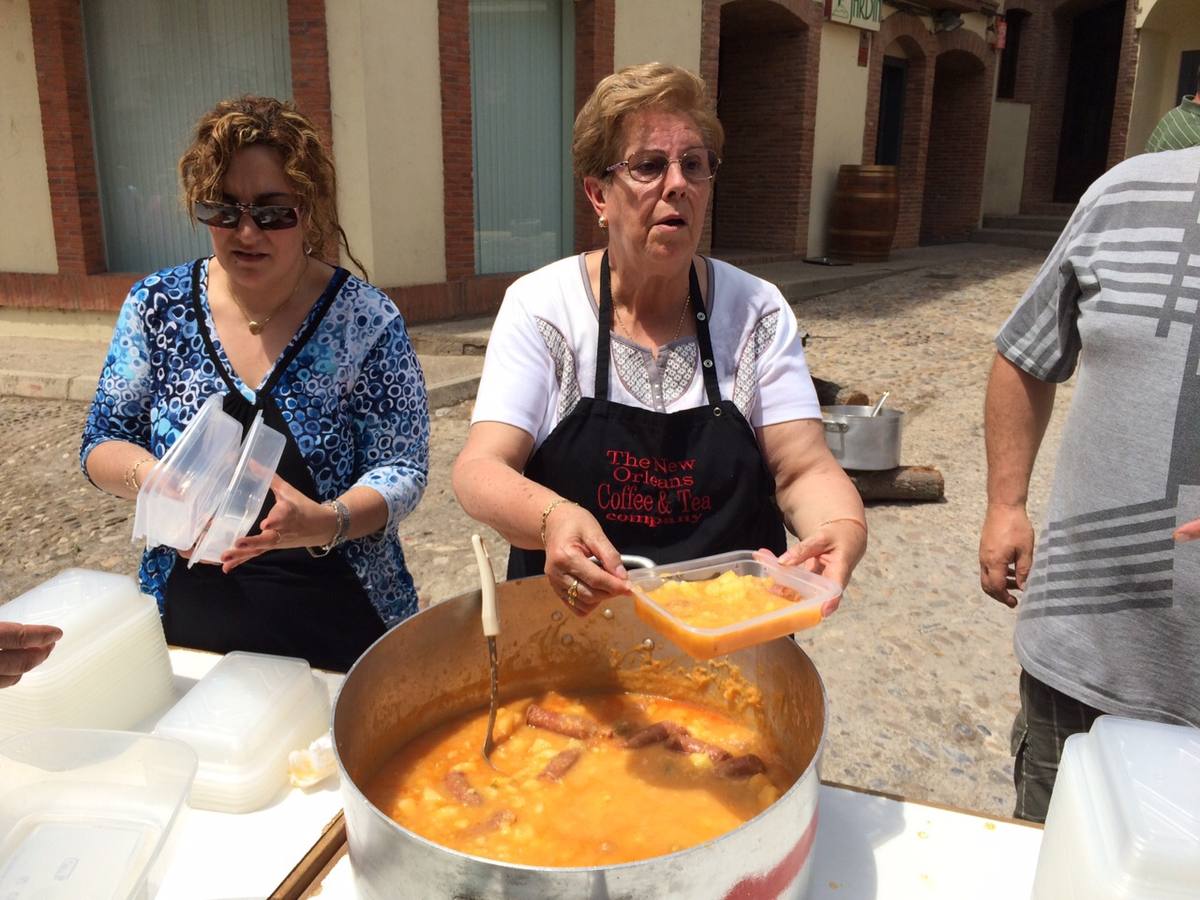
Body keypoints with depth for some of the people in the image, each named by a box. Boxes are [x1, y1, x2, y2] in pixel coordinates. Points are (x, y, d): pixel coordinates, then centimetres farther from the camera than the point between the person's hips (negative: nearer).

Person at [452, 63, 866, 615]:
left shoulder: (757, 311, -1)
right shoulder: (540, 305, -5)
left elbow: (805, 470, -5)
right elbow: (479, 470, -12)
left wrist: (844, 529, -28)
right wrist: (552, 519, -33)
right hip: (571, 623, -1)